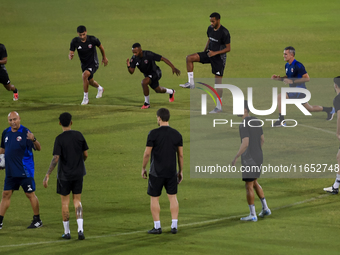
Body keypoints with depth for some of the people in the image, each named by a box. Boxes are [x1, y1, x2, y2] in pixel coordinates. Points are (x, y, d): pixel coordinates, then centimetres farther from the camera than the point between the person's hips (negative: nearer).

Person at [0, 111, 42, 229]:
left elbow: (38, 148, -16)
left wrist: (33, 140, -34)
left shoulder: (25, 132, -11)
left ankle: (37, 220, 12)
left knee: (30, 194, 1)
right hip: (10, 170, 6)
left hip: (25, 170, -6)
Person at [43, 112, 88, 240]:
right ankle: (80, 229, -5)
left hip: (64, 175, -3)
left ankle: (66, 232, 14)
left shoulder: (59, 139, -13)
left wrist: (47, 175, -17)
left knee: (65, 202, 10)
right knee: (77, 201, 10)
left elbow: (55, 159, -19)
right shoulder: (79, 135, -3)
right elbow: (85, 154, 3)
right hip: (78, 174, 3)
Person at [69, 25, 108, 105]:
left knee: (85, 75, -30)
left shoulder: (93, 39, -22)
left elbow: (100, 47, -1)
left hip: (93, 63, -5)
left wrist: (104, 58, 12)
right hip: (84, 65, 5)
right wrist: (70, 56, -41)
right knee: (90, 81, 24)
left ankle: (86, 98, -17)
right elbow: (71, 53, -15)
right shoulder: (75, 41, -17)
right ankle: (100, 88, 60)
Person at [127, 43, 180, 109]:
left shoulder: (148, 54, -33)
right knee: (158, 90, 27)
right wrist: (128, 66, -38)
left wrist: (173, 68, -31)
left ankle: (147, 103, -15)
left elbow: (163, 59, -28)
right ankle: (171, 92, 60)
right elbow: (131, 71, -14)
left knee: (144, 82, -32)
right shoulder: (134, 58, -17)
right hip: (147, 74, 7)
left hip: (155, 73, -7)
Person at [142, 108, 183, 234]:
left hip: (156, 173, -3)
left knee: (154, 198, 7)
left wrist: (143, 168, 3)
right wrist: (181, 171, 14)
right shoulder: (177, 134, 0)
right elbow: (181, 155, 4)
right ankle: (174, 226, 7)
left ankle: (157, 227, 7)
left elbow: (147, 153, -11)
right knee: (172, 197, 11)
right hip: (171, 172, 4)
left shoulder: (153, 134, -13)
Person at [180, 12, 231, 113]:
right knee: (189, 58, -10)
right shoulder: (210, 28, 1)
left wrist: (215, 52, -25)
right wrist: (204, 52, 17)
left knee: (218, 82, -5)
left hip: (219, 57, -7)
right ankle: (191, 83, -4)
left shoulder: (224, 32, -20)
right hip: (209, 53, 7)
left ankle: (219, 107, 5)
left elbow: (228, 48, -16)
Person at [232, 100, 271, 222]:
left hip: (249, 159, -9)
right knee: (254, 183, 24)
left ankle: (252, 215, 4)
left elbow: (245, 143, -27)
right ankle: (265, 208, 24)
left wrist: (236, 157, -18)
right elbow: (262, 139, 16)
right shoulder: (256, 121, 8)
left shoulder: (244, 124, -20)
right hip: (258, 157, 9)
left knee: (249, 187, 0)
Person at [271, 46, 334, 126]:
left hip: (299, 89, -10)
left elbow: (307, 78, -20)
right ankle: (329, 110, 36)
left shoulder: (298, 65, -17)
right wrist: (278, 78, 4)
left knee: (280, 97, -22)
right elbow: (287, 78, 24)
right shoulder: (287, 65, 10)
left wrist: (292, 81, -25)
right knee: (310, 108, 20)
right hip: (294, 90, 10)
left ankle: (281, 120, -18)